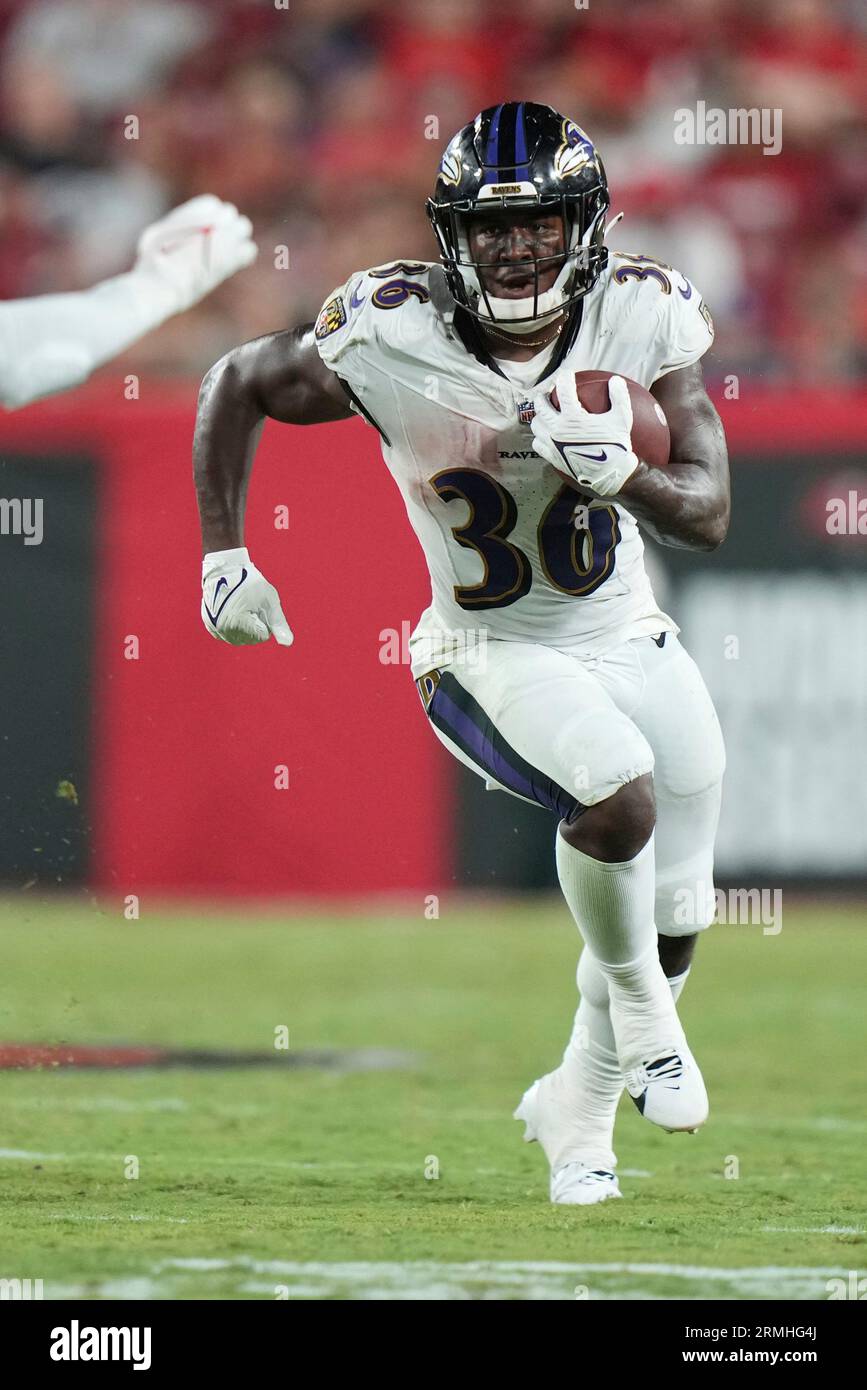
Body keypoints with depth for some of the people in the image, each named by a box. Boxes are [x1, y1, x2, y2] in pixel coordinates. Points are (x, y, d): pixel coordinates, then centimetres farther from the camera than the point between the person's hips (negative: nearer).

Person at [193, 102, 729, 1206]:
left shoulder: (642, 318, -16)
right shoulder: (391, 339, -22)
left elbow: (708, 516, -15)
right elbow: (239, 385, -3)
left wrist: (619, 472, -35)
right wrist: (223, 558, -6)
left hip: (628, 640, 4)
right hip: (488, 656, -4)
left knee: (670, 923, 9)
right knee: (620, 795, -31)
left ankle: (578, 1105, 38)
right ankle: (641, 1014, -2)